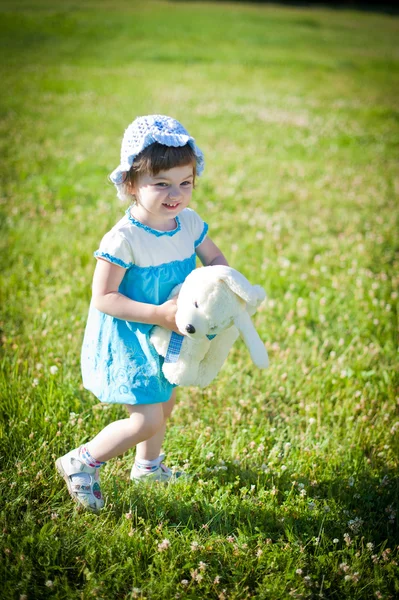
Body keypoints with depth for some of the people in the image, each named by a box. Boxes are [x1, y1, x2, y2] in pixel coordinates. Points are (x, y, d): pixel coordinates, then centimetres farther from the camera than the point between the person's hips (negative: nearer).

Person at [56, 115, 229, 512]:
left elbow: (215, 260, 8)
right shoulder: (124, 239, -28)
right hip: (127, 341, -7)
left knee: (165, 403, 24)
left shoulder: (189, 223, -8)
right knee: (147, 420, -8)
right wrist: (159, 314, -32)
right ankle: (80, 464, 15)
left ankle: (148, 466, 51)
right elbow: (103, 298, -26)